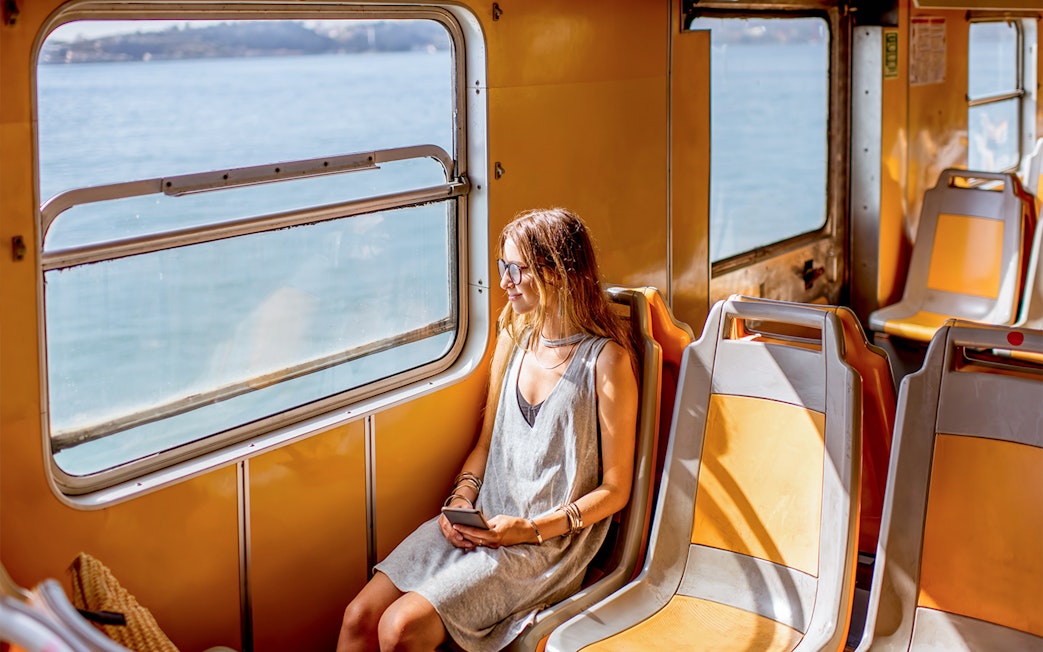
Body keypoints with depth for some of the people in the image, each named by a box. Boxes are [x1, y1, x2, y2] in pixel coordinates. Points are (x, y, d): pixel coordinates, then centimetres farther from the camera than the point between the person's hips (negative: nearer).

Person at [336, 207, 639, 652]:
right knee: (360, 615, -14)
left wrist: (532, 529, -16)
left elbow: (614, 490, -7)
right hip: (482, 521, 6)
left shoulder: (607, 360, -10)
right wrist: (460, 499, 0)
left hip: (551, 541, -6)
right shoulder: (514, 339, 11)